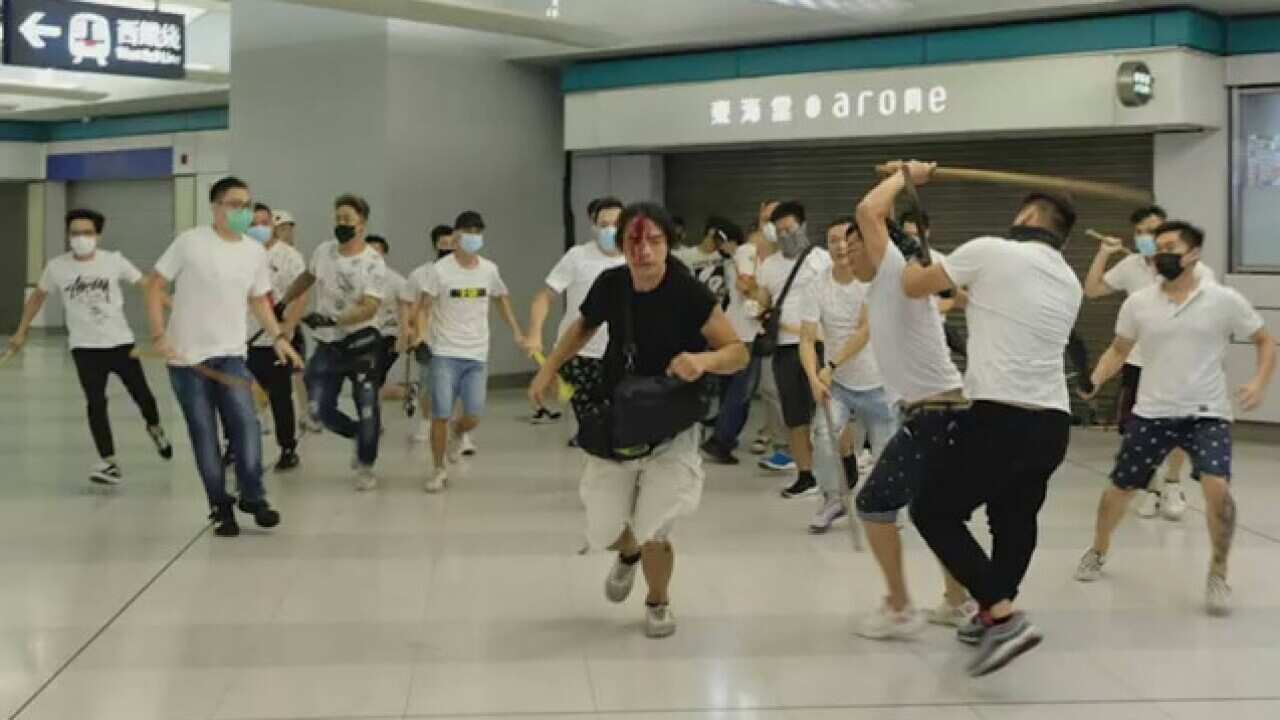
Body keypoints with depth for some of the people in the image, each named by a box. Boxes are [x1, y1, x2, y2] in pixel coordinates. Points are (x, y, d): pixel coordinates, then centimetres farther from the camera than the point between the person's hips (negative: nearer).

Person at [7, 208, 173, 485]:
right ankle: (109, 463, -2)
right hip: (84, 347, 0)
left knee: (142, 396, 8)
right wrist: (21, 333, 16)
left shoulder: (114, 260, -8)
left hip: (120, 342, 0)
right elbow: (38, 297, 13)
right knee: (96, 404, -6)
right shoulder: (56, 267, -4)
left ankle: (155, 428, 41)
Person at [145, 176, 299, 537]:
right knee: (204, 434, 2)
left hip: (231, 355, 3)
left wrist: (279, 337, 4)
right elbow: (155, 286, -4)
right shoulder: (190, 242, -7)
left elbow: (259, 300, 17)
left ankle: (253, 497, 6)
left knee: (246, 424, -10)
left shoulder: (255, 252, 5)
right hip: (186, 357, -3)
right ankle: (220, 506, 13)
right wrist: (159, 335, -13)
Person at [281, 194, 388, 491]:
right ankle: (361, 435, 28)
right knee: (320, 409, 1)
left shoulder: (373, 263, -15)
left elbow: (369, 309, -25)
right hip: (327, 345, 5)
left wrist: (333, 320, -36)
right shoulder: (323, 251, 1)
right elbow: (307, 277, 22)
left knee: (367, 408, 1)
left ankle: (366, 466, 19)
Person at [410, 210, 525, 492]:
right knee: (441, 415, -5)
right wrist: (420, 331, -27)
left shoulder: (489, 270, 5)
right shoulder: (441, 270, -7)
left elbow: (502, 299, 19)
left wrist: (516, 333, 12)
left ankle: (455, 432, 34)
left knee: (473, 417, -3)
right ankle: (439, 470, 13)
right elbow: (424, 305, -10)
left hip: (477, 356, 3)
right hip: (445, 354, -3)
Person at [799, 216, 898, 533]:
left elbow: (866, 330, -20)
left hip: (878, 383, -1)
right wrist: (814, 378, -27)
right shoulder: (816, 289, -7)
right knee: (824, 435, -22)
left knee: (887, 454, 4)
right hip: (838, 383, 1)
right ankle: (833, 498, 1)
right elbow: (807, 339, -10)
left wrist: (832, 366, -25)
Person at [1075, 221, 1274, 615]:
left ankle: (1218, 574, -1)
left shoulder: (1225, 300, -6)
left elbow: (1265, 341, 4)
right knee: (1120, 488, 10)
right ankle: (1098, 552, 39)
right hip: (1152, 414, 2)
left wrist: (1260, 383, -13)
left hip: (1207, 414, -2)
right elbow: (1119, 350, 12)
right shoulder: (1138, 303, -1)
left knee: (1217, 488, -22)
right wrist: (1095, 379, -6)